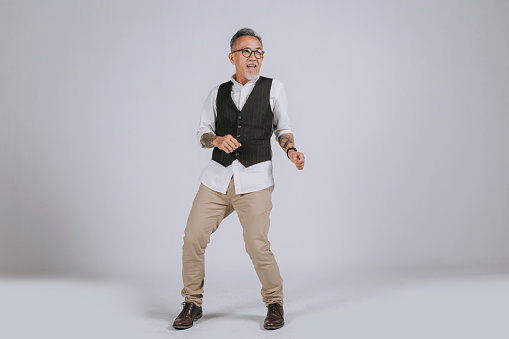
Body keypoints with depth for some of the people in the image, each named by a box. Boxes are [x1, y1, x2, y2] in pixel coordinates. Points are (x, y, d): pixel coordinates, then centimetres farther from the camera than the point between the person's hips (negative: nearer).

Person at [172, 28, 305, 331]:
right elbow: (203, 133, 11)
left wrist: (292, 151, -10)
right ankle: (193, 304, 16)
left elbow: (283, 129, 10)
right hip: (217, 177, 3)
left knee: (257, 245, -10)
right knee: (193, 238, -3)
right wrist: (217, 140, -11)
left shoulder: (273, 89, 7)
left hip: (255, 179, -3)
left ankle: (275, 303, 15)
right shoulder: (218, 93, 13)